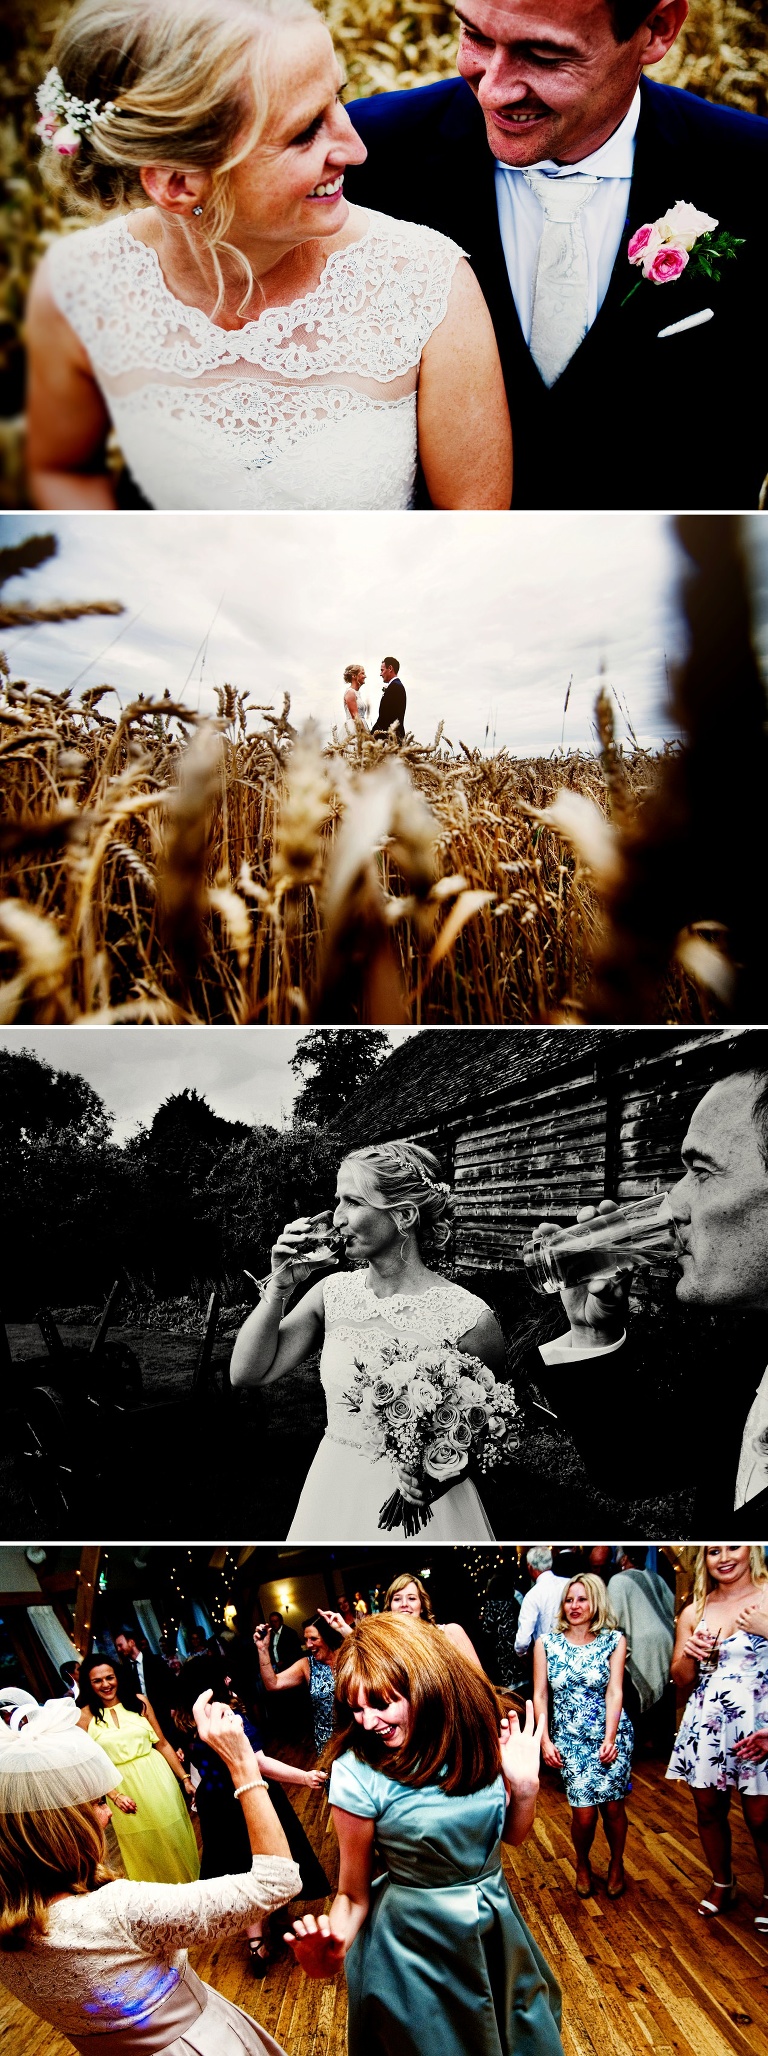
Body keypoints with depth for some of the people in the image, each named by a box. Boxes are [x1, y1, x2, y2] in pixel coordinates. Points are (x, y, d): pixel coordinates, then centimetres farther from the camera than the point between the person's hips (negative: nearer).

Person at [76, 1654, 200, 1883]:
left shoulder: (138, 1702, -2)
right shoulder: (85, 1716, -6)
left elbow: (162, 1744, 3)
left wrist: (185, 1779, 2)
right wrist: (115, 1796, -17)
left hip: (158, 1779, 1)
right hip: (121, 1788, -1)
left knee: (176, 1842, 9)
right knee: (143, 1852, 11)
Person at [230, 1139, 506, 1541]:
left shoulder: (466, 1317, -17)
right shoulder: (334, 1293, -3)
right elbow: (247, 1372, -1)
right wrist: (279, 1286, -10)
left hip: (416, 1505, -4)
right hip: (333, 1495, 5)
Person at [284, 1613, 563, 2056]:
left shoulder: (477, 1737, -12)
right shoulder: (358, 1771, -24)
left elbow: (513, 1834, 3)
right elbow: (354, 1894, -15)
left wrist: (525, 1785, -17)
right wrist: (331, 1949, -35)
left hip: (498, 1926, 4)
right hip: (417, 1941, -4)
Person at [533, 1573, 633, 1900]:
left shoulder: (613, 1640, 0)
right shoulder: (547, 1643, 3)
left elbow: (614, 1691, -7)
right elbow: (540, 1695, 3)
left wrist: (609, 1738, -16)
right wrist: (545, 1740, -7)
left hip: (612, 1736, 0)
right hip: (570, 1739, 0)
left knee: (612, 1806, -3)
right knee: (584, 1813, -7)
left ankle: (616, 1865, 25)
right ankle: (582, 1865, 22)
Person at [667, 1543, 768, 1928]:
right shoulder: (693, 1612, 8)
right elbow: (681, 1681, 12)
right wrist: (689, 1654, -7)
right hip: (705, 1726, 4)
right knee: (709, 1810, 12)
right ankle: (722, 1883, 34)